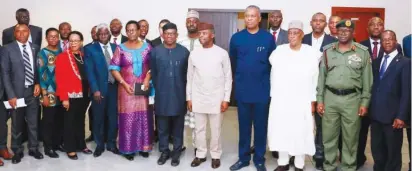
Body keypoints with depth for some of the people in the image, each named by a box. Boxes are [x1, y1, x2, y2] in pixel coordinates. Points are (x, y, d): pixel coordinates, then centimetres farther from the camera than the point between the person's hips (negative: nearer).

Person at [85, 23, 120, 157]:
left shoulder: (116, 48, 9)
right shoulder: (90, 49, 0)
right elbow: (90, 71, -6)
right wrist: (95, 90, -14)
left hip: (114, 87, 3)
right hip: (99, 89, -2)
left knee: (113, 117, 8)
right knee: (98, 118, 6)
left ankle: (112, 144, 22)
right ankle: (99, 145, 20)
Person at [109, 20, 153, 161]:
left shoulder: (147, 47, 4)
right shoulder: (121, 48, 0)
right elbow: (114, 68, -2)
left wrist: (148, 78, -11)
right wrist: (124, 83, -12)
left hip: (143, 87, 1)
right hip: (127, 87, -1)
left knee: (144, 116, 5)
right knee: (128, 117, 1)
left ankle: (143, 146, 18)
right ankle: (128, 148, 11)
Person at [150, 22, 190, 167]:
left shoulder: (184, 52, -2)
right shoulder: (155, 51, 1)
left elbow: (188, 73, 3)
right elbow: (153, 73, 7)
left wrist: (183, 91, 4)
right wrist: (158, 89, 9)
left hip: (179, 95, 0)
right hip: (162, 96, 1)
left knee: (178, 126, 9)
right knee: (162, 126, 9)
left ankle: (176, 153, 21)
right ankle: (164, 151, 23)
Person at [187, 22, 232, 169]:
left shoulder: (222, 53, -4)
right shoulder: (194, 54, 3)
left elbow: (228, 77, -2)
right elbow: (190, 78, 8)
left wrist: (226, 99, -5)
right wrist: (189, 98, 6)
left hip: (216, 98, -2)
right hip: (198, 99, 2)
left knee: (216, 129, 7)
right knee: (199, 129, 11)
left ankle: (216, 155, 23)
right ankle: (201, 154, 26)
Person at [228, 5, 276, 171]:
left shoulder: (268, 38, -5)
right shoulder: (236, 38, 0)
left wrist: (263, 80, 7)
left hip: (262, 91, -1)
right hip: (242, 90, 1)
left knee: (261, 126, 10)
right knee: (244, 126, 12)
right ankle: (243, 158, 25)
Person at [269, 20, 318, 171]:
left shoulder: (312, 53, -3)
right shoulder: (278, 51, 1)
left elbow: (315, 79, -1)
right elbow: (273, 75, 7)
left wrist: (313, 101, -1)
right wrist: (273, 96, 7)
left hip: (302, 101, -2)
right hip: (280, 100, 2)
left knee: (301, 132, 4)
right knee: (280, 131, 8)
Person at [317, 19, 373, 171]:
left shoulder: (363, 52, 0)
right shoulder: (328, 51, 5)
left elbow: (367, 80, 2)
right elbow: (321, 77, 7)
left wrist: (365, 102, -2)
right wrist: (319, 100, 2)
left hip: (352, 99, -1)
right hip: (330, 98, 2)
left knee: (350, 138, 8)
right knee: (328, 137, 9)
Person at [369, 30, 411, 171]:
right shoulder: (377, 62, 13)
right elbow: (374, 86, 10)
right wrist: (370, 109, 3)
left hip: (392, 116, -5)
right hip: (376, 114, 5)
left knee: (393, 152, 9)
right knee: (376, 150, 15)